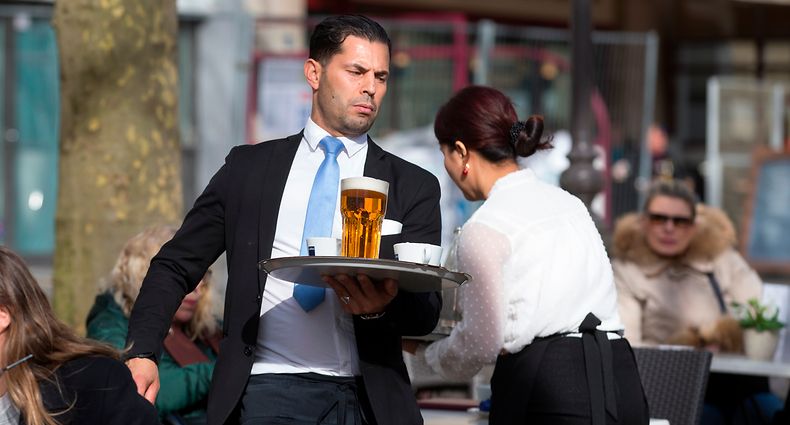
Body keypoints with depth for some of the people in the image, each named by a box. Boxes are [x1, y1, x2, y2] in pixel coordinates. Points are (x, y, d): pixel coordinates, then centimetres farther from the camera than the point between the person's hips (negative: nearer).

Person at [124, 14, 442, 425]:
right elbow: (175, 266, 10)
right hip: (267, 390, -1)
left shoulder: (414, 187, 10)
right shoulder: (249, 168, 11)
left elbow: (426, 312, 2)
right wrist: (142, 352, -5)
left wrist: (382, 308, -21)